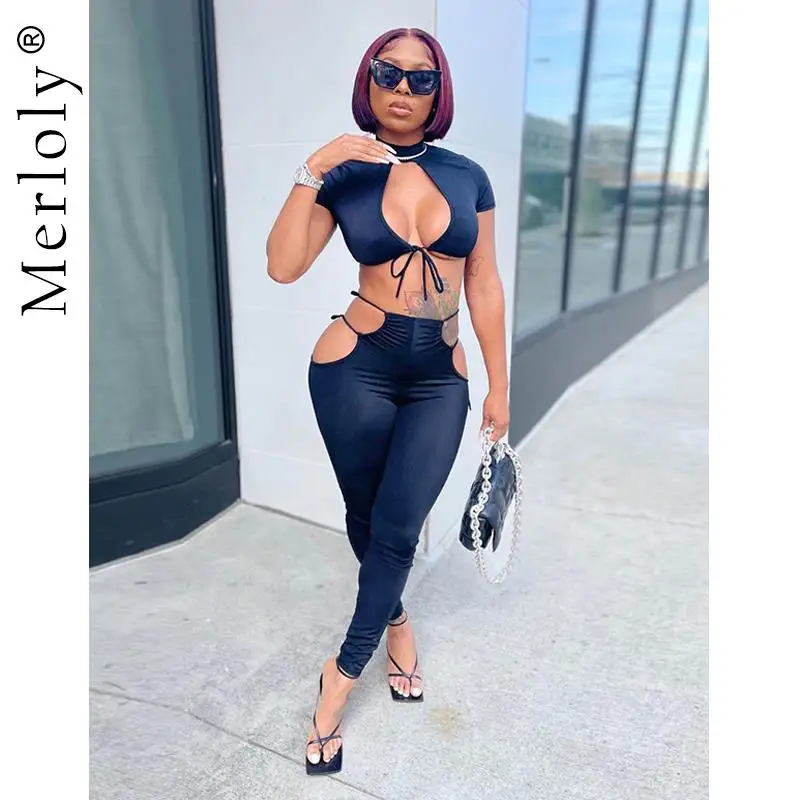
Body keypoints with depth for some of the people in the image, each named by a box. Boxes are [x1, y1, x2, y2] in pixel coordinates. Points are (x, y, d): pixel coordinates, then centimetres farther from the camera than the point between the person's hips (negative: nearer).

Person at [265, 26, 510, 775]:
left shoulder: (469, 176, 5)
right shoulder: (344, 177, 0)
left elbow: (484, 287, 6)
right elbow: (282, 267, -12)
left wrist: (499, 385, 6)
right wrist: (311, 172, -18)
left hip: (441, 379, 1)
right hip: (355, 368, -1)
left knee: (397, 529, -2)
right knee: (365, 518, 11)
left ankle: (341, 673, 19)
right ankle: (396, 619, 42)